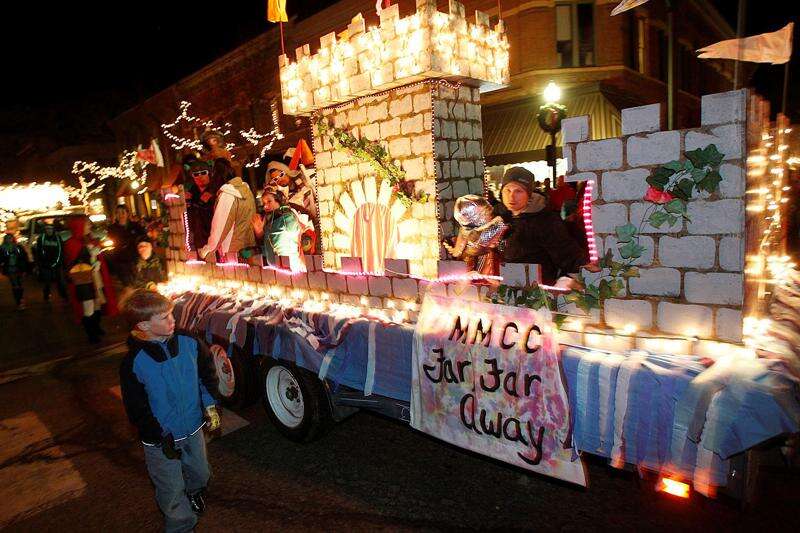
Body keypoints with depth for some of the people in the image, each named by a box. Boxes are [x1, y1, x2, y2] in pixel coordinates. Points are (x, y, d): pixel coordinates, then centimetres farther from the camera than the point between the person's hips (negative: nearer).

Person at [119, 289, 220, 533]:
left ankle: (193, 491, 58)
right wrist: (161, 439, -15)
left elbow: (207, 374, 4)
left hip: (193, 429, 4)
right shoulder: (133, 364, -21)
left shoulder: (190, 344, -12)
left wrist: (210, 405, -5)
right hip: (160, 439, -4)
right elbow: (137, 411, -14)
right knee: (173, 493, 11)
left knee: (201, 474, 24)